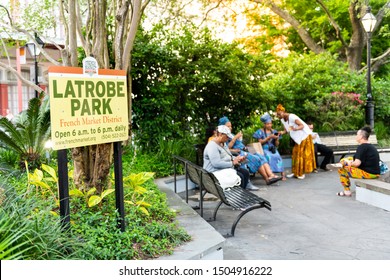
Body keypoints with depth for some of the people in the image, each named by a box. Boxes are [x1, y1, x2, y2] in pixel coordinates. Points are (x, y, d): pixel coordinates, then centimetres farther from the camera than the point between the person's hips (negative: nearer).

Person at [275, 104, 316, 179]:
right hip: (297, 138, 8)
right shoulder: (282, 120, 1)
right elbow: (286, 130, 2)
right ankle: (296, 172, 9)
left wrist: (294, 129, -44)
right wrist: (282, 132, -19)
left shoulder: (291, 117, -25)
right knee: (295, 154, 5)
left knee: (302, 154, -5)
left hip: (304, 136, -8)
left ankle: (301, 173, -1)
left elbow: (302, 125, -27)